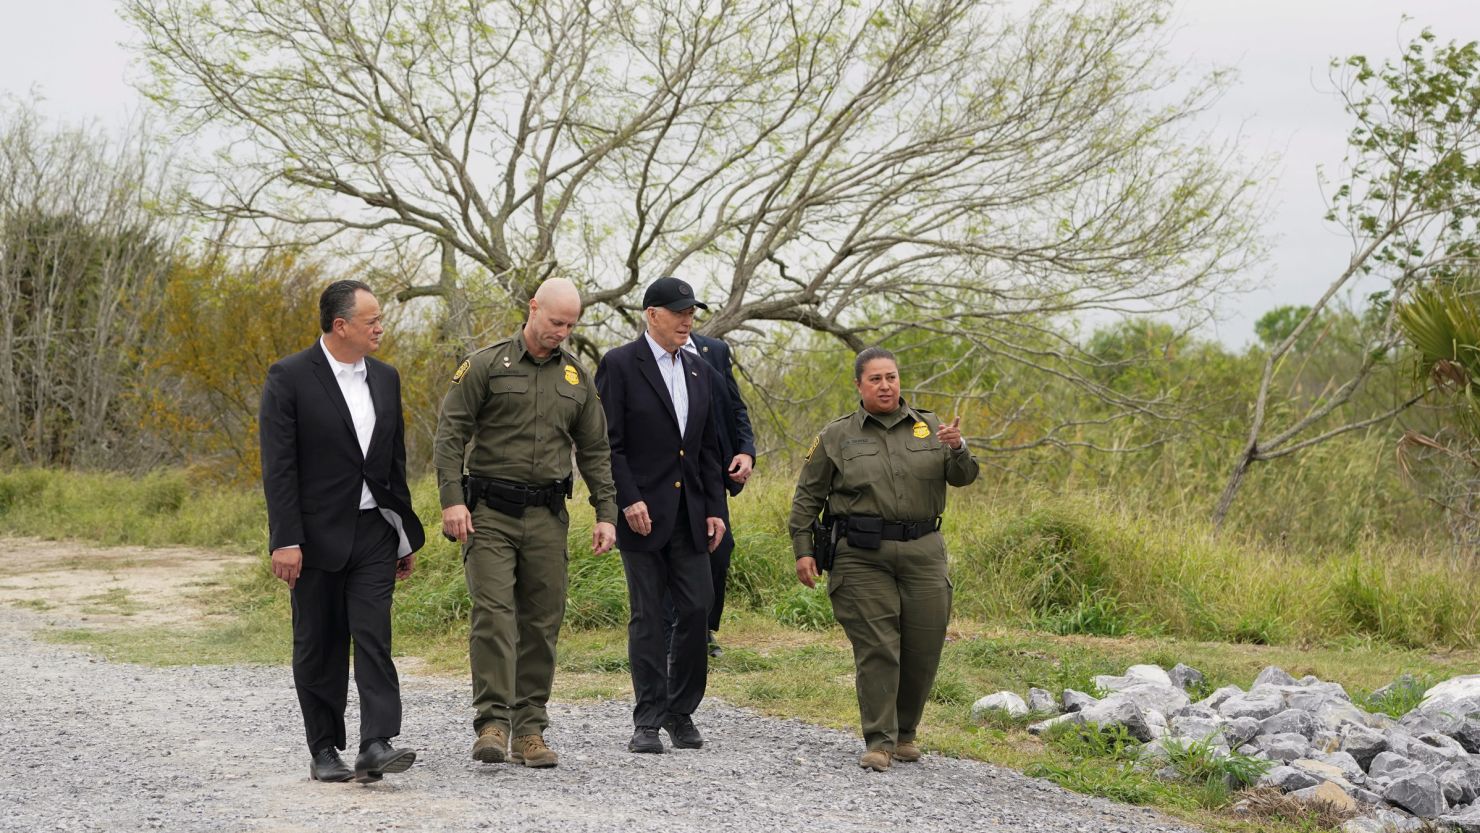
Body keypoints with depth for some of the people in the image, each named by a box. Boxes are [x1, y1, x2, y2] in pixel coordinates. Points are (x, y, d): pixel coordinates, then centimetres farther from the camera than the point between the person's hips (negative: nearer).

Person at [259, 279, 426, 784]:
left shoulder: (385, 378, 10)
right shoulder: (290, 378, -8)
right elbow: (278, 466, -11)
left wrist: (406, 534, 16)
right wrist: (285, 540, -17)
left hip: (373, 533, 4)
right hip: (316, 536, -4)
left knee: (373, 638, -8)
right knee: (318, 648, 5)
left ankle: (376, 745, -13)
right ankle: (324, 751, 14)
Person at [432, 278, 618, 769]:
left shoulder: (577, 376, 12)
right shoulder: (486, 365, 0)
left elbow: (595, 451, 16)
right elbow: (450, 434, -3)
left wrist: (606, 514, 7)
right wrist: (452, 500, -14)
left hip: (547, 516, 4)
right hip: (490, 511, -4)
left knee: (542, 623, 3)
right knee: (493, 614, -13)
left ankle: (530, 732, 9)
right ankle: (492, 724, -14)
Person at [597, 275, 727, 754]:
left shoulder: (697, 371, 15)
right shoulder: (620, 365, -4)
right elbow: (607, 443, -9)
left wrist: (715, 509, 9)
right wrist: (629, 500, -17)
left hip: (690, 515, 5)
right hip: (643, 513, -5)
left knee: (697, 609, 1)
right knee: (647, 617, -1)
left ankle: (680, 712, 15)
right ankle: (648, 721, 5)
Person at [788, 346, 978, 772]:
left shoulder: (928, 427, 12)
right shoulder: (837, 436, 7)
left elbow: (962, 477, 3)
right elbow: (808, 496, 8)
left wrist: (957, 449, -18)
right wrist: (803, 549, 0)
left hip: (922, 552, 3)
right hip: (863, 557, -2)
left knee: (923, 647, 4)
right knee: (876, 648, -8)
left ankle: (904, 732, 22)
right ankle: (879, 741, -4)